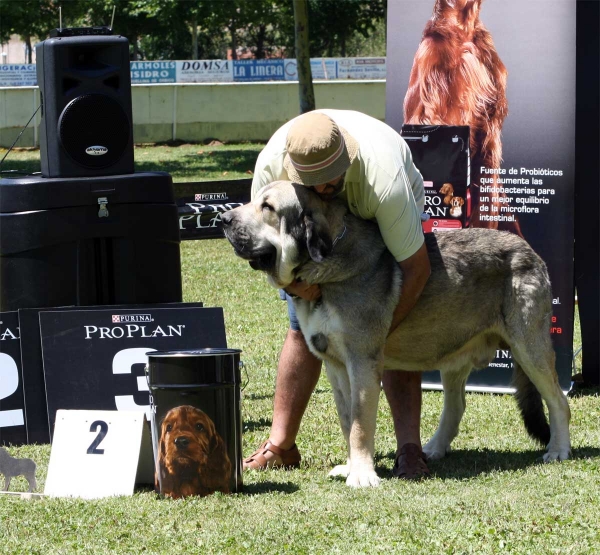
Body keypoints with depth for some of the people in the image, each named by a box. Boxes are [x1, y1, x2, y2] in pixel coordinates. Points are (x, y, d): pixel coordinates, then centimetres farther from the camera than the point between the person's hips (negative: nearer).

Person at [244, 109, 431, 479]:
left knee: (395, 336, -17)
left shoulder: (383, 175, -44)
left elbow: (416, 268, -36)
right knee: (303, 327, -1)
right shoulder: (270, 166, -34)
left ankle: (410, 449, -19)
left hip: (389, 222, -3)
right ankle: (281, 444, 6)